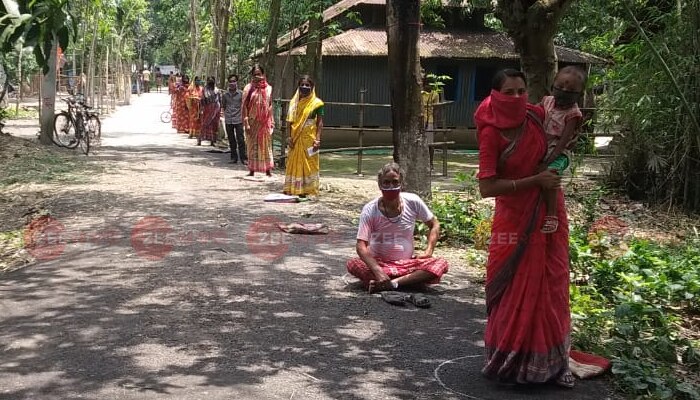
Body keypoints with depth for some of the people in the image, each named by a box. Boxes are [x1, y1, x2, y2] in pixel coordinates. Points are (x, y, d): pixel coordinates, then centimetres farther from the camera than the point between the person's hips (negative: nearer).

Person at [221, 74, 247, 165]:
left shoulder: (241, 94, -1)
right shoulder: (225, 95, 6)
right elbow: (223, 106, 16)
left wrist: (243, 116, -3)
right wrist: (226, 114, 5)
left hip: (238, 120, -3)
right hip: (228, 121, 3)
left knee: (240, 140, -5)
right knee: (231, 140, 9)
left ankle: (243, 158, -2)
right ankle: (234, 158, 17)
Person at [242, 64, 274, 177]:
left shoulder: (268, 88, 5)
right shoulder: (248, 88, 0)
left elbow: (270, 105, 9)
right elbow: (244, 106, -2)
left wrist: (271, 121, 4)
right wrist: (246, 123, -9)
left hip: (265, 122, 1)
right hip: (252, 121, -1)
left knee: (266, 145, 3)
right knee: (252, 144, 4)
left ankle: (268, 169, 6)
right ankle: (252, 170, 10)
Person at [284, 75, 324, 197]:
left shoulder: (316, 103, -3)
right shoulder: (294, 101, 8)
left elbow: (320, 122, -4)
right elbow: (290, 121, 8)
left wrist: (317, 139, -13)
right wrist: (289, 136, -2)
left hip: (309, 137, -4)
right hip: (295, 138, 4)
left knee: (309, 163, 1)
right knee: (293, 162, 8)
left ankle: (306, 190, 7)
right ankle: (292, 188, 16)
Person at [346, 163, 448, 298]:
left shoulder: (413, 202, -7)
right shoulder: (370, 210, -13)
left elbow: (434, 225, 8)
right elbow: (361, 245, -20)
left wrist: (428, 251, -7)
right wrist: (378, 271, -35)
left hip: (407, 262, 2)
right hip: (378, 262, -1)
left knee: (440, 265, -25)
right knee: (353, 264, -32)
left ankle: (392, 283, -32)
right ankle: (409, 280, -33)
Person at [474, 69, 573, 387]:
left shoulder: (536, 116, -3)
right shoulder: (491, 134, -16)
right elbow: (486, 187, -22)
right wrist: (534, 181, -22)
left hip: (549, 214, 5)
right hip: (515, 220, -5)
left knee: (551, 286, 10)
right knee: (513, 290, 2)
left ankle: (551, 361, 22)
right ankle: (508, 360, 17)